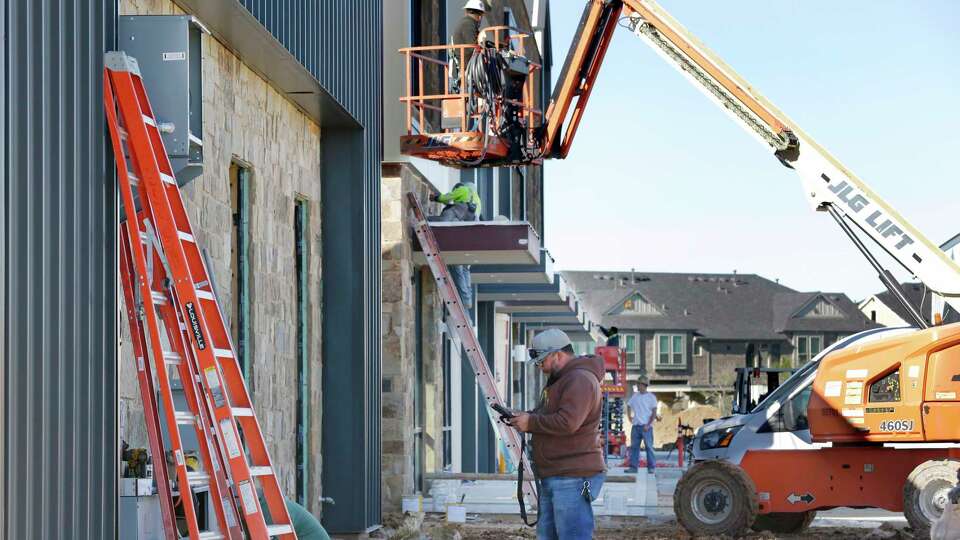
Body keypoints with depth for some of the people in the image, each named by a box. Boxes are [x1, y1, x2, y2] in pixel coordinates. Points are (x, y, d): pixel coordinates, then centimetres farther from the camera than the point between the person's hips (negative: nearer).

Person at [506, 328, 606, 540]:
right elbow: (547, 416, 29)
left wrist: (531, 422, -12)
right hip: (552, 478, 11)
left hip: (573, 477, -11)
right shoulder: (559, 379, 21)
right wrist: (525, 417, 9)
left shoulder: (580, 379, -15)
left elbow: (567, 423, -25)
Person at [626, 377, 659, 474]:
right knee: (634, 447, 3)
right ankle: (633, 467, 6)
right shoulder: (635, 396, 12)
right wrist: (630, 417, 14)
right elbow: (629, 406, 26)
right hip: (636, 425, 5)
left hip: (646, 426, -5)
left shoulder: (651, 397, -1)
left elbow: (654, 413, -4)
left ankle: (651, 467, -3)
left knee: (649, 446, -5)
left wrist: (648, 425, -12)